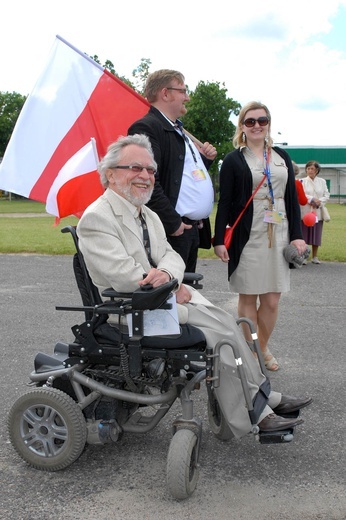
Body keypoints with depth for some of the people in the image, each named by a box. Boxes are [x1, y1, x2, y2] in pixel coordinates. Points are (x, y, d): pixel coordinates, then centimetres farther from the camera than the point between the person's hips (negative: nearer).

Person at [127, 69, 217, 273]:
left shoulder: (179, 130, 21)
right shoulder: (146, 128, -13)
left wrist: (204, 159, 10)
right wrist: (173, 223, -20)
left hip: (193, 230, 10)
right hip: (171, 233, -10)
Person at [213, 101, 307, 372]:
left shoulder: (282, 157, 12)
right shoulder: (233, 161, 2)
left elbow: (292, 198, 12)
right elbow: (224, 202, -1)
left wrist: (297, 235, 4)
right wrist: (219, 240, -6)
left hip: (279, 236, 3)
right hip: (248, 237, -3)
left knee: (272, 300, 5)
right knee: (248, 298, 3)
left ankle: (263, 348, 22)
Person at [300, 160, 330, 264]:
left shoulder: (322, 181, 10)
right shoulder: (303, 181, 3)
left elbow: (326, 195, 7)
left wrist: (318, 202, -10)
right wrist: (312, 199, -16)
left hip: (318, 212, 3)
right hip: (305, 211, -2)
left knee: (317, 235, 5)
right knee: (304, 234, -3)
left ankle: (315, 257, 14)